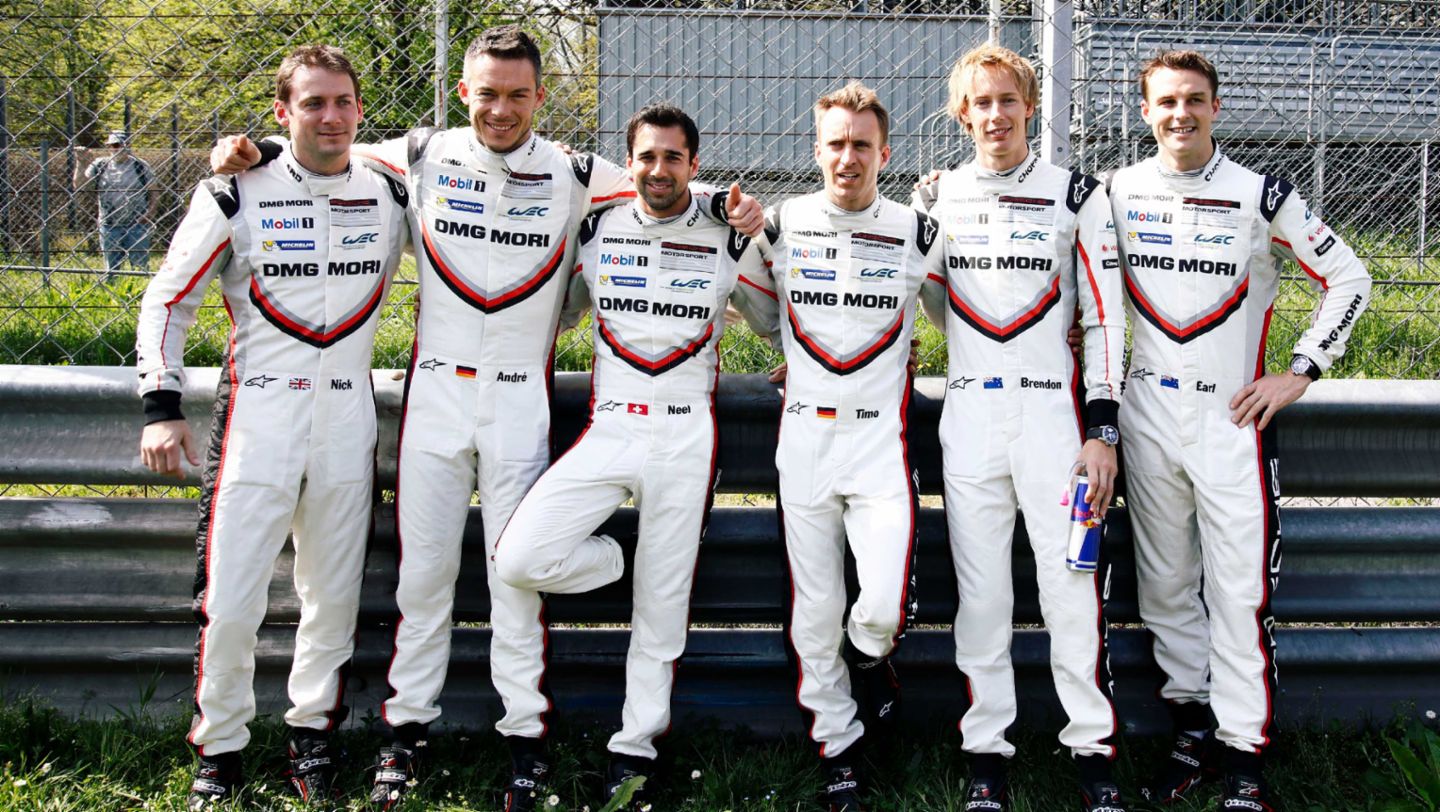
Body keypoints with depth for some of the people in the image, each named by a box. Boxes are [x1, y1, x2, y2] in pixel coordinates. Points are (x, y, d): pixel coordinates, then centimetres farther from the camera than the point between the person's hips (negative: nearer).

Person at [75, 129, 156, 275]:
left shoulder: (141, 166, 1)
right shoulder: (99, 166, 5)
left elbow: (153, 193, 5)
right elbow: (78, 185, -2)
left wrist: (149, 212, -11)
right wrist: (81, 162, -12)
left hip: (137, 225, -2)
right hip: (109, 226, 2)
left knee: (141, 265, 0)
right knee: (111, 267, 9)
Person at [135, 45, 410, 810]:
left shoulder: (390, 196, 7)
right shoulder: (235, 195, -2)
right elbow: (167, 300, 2)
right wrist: (162, 408, -4)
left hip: (348, 420, 3)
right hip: (256, 418, -3)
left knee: (333, 596, 9)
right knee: (229, 604, -4)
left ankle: (311, 732, 26)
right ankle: (219, 748, 15)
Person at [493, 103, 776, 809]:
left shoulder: (729, 242, 5)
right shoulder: (596, 232, 7)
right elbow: (555, 314, 19)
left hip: (685, 437, -1)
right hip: (608, 429, 1)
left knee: (663, 603, 4)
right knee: (519, 560, -17)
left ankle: (635, 744, 20)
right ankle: (614, 562, 13)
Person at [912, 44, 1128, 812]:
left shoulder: (1076, 194, 4)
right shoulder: (935, 198, 10)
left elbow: (1103, 318, 1)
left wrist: (1102, 430, -6)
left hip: (1052, 411, -2)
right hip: (968, 413, 2)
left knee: (1072, 587, -3)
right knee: (980, 592, 4)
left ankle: (1092, 749, 11)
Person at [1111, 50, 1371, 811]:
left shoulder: (1261, 196, -3)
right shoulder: (1117, 191, 5)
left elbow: (1349, 278, 4)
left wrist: (1298, 373, -3)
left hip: (1232, 416, -3)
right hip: (1146, 414, 3)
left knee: (1240, 590, -4)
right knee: (1165, 583, 10)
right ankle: (1191, 726, 24)